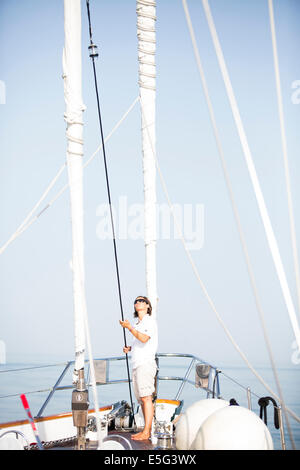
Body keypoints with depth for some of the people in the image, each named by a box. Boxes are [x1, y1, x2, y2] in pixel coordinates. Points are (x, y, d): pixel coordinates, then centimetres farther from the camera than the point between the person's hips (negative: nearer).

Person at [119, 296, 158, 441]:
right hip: (137, 364, 9)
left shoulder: (150, 321, -6)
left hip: (146, 363, -9)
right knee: (141, 399, 9)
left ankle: (146, 432, -13)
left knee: (146, 397, -11)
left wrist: (129, 327, -16)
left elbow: (144, 339, -23)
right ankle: (147, 430, 14)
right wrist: (129, 348, 13)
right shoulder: (138, 324, 21)